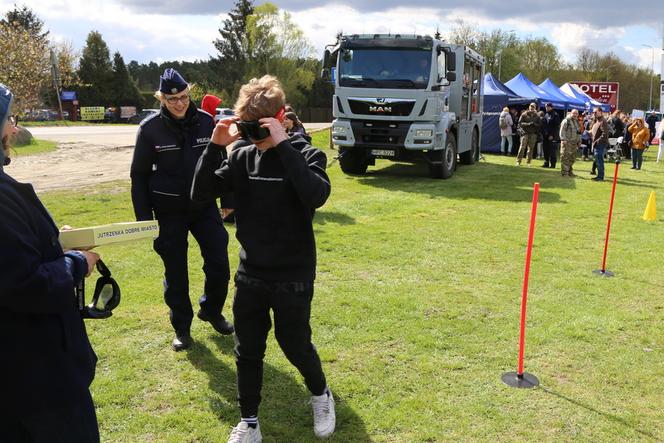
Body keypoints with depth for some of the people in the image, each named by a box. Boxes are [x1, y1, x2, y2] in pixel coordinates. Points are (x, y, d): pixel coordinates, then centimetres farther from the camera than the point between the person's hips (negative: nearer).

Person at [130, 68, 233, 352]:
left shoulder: (206, 121, -3)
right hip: (169, 212, -1)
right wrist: (143, 217, -5)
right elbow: (139, 175, -2)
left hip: (205, 207, 2)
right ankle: (182, 327, 26)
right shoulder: (150, 129, -7)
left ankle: (211, 311, 30)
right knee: (175, 273, 7)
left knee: (219, 266, 2)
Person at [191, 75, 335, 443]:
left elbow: (317, 195, -32)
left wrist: (283, 145, -30)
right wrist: (215, 146, -13)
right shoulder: (242, 157, 1)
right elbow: (200, 193, -2)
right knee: (247, 350, 12)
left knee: (295, 345, 10)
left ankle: (321, 395, 39)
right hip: (250, 276, 4)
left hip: (293, 277, -4)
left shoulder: (305, 155, -11)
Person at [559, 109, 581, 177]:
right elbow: (562, 131, -11)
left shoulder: (577, 122, 19)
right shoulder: (566, 121, -5)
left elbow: (579, 133, 26)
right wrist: (563, 139, -19)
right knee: (565, 158, -8)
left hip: (574, 143, 7)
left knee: (572, 158, 9)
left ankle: (570, 171, 18)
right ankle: (564, 172, -6)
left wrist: (579, 141, 20)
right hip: (567, 142, -7)